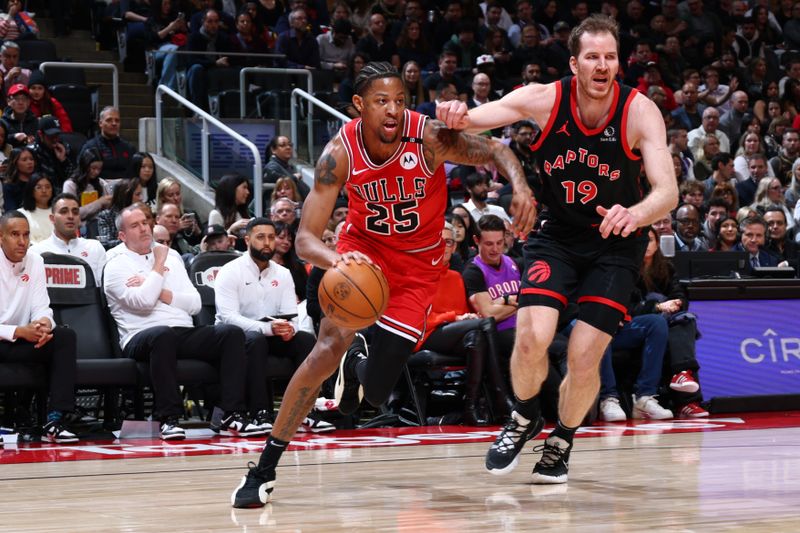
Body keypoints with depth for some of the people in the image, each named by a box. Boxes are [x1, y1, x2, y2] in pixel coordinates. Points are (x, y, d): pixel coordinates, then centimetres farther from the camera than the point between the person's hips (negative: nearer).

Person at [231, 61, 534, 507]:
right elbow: (307, 238, -24)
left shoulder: (429, 137, -24)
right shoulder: (340, 154, -22)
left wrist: (520, 187, -39)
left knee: (375, 392, -6)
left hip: (418, 264, 0)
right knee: (331, 344, -26)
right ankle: (264, 471, -16)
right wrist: (335, 259, -48)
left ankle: (356, 369, 37)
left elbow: (495, 152, -16)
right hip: (364, 248, 0)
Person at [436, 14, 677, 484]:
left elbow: (668, 191, -30)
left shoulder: (640, 111, -21)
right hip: (556, 237, 1)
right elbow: (473, 119, -21)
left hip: (615, 244, -1)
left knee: (585, 357, -8)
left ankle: (560, 444, 21)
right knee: (531, 338, -19)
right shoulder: (545, 100, -16)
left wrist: (635, 214, -52)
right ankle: (525, 420, 13)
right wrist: (455, 117, -46)